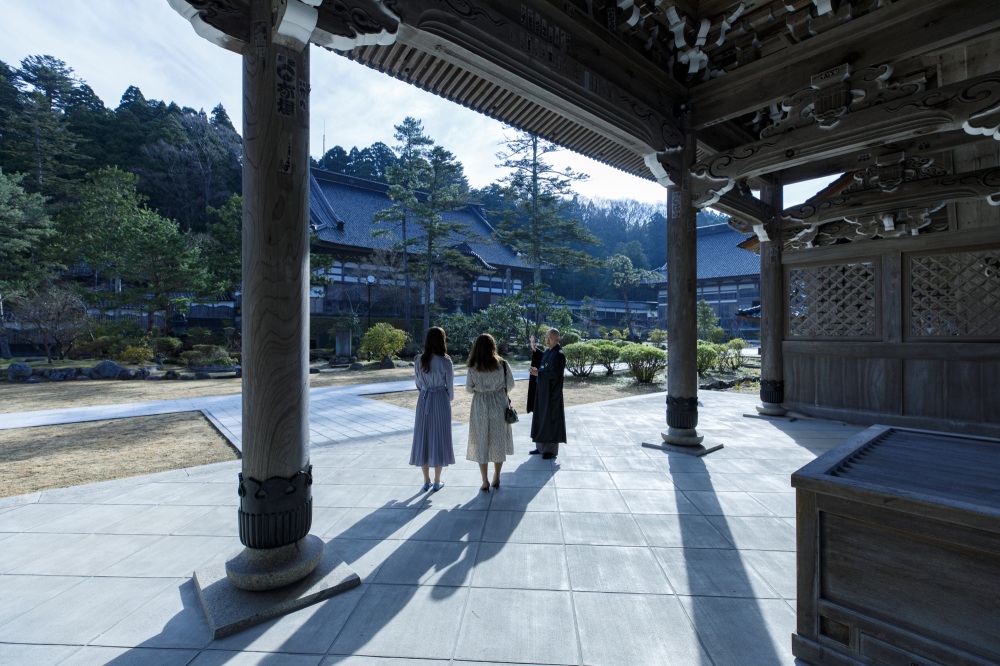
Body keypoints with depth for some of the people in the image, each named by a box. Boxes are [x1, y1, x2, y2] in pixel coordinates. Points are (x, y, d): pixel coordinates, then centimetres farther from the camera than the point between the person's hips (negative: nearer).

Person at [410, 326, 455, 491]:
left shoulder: (418, 360, -3)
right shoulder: (445, 361, -14)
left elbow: (418, 384, 6)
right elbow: (450, 386, -5)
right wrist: (449, 400, 14)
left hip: (423, 400, 3)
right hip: (441, 400, -3)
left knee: (423, 438, 11)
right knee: (439, 438, 8)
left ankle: (426, 481, 20)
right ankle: (437, 481, 17)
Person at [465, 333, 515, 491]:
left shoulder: (473, 367, -11)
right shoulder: (502, 364, -11)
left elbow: (469, 389, -2)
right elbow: (510, 385, -3)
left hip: (480, 406, -1)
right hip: (499, 405, 1)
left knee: (481, 443, 11)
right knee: (498, 442, 15)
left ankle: (485, 482, 15)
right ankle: (496, 479, 26)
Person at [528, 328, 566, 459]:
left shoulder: (559, 355, -16)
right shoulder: (547, 352, 10)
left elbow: (554, 374, -22)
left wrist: (538, 373, -18)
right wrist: (536, 370, 0)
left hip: (552, 392, -9)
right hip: (542, 391, 9)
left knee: (551, 419, 1)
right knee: (541, 418, 15)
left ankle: (552, 450, 14)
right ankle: (541, 446, 27)